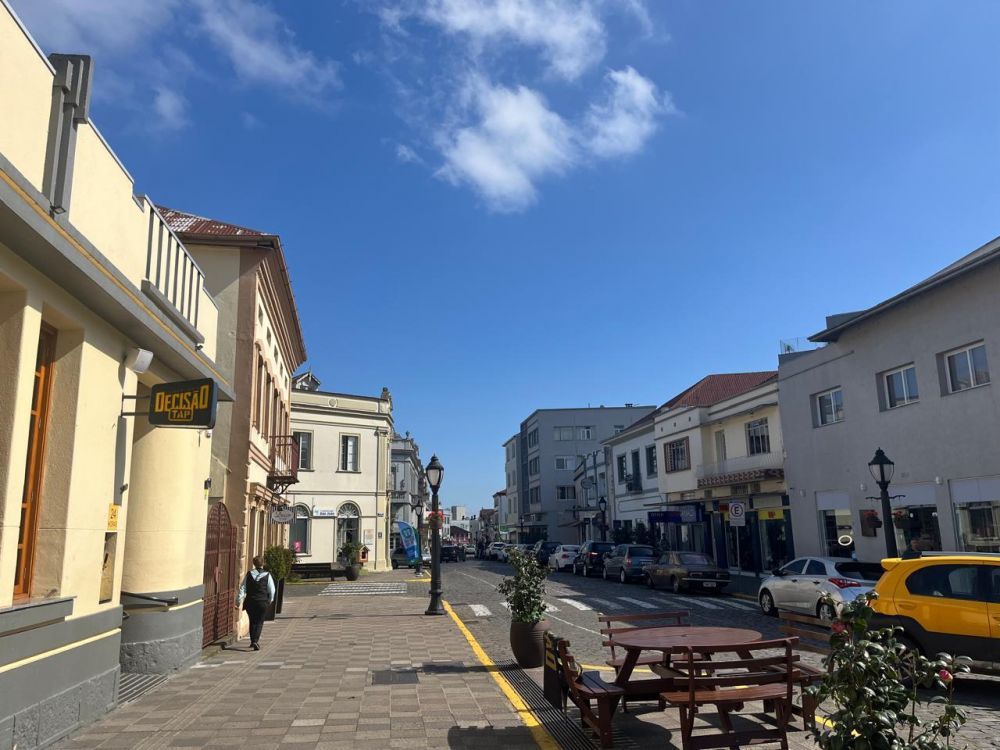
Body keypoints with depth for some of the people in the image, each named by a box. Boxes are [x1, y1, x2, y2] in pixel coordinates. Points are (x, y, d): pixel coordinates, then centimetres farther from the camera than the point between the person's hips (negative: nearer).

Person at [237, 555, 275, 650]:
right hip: (262, 602, -2)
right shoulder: (267, 575, -5)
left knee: (252, 621, 18)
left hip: (250, 602, 2)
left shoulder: (249, 575, 0)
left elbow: (243, 588, -1)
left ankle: (252, 641, 24)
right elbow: (272, 590, 0)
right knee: (259, 622, 6)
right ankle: (255, 641, -10)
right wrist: (270, 600, 15)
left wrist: (238, 600, 2)